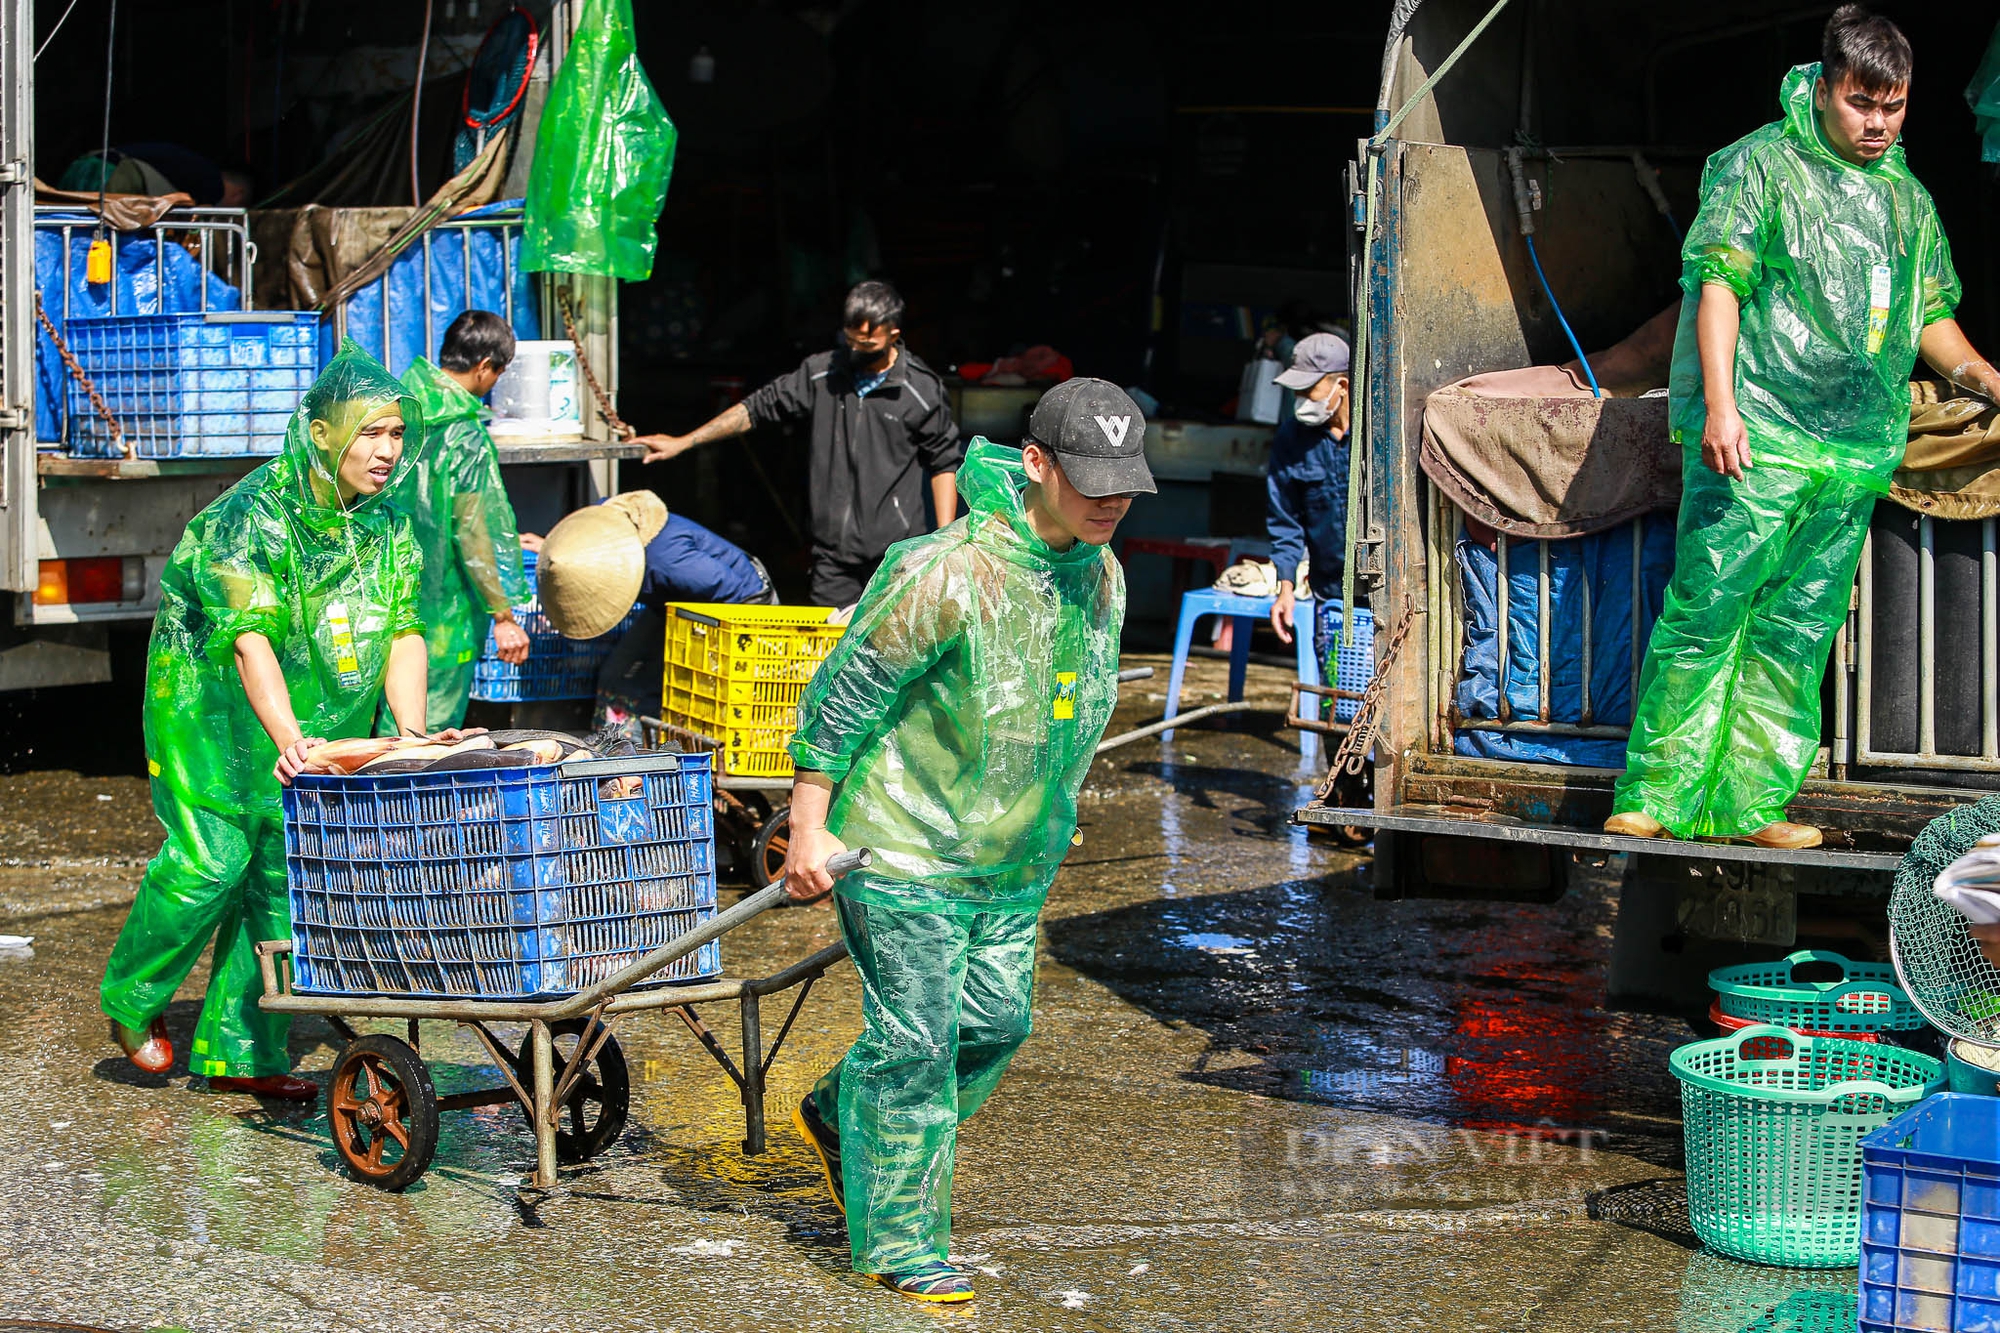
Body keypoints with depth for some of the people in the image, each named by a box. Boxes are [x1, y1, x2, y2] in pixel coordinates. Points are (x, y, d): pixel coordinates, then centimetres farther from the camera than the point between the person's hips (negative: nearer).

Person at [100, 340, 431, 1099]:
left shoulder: (389, 528, -2)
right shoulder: (254, 516, -22)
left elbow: (404, 633, -7)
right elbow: (251, 638, -31)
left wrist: (413, 738, -22)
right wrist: (288, 741, -44)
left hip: (322, 714, 6)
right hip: (214, 703, -6)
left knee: (284, 867, 2)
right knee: (211, 855, -14)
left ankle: (237, 1050, 9)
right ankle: (132, 1002, 10)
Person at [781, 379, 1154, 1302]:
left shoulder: (1101, 577, 2)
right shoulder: (949, 574, -24)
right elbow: (842, 693, -18)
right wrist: (809, 830, -15)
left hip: (1013, 861, 8)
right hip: (906, 846, -8)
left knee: (995, 1023, 14)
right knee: (914, 1038, -2)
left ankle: (838, 1119, 36)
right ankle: (897, 1235, 11)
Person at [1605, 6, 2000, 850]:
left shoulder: (1908, 200, 19)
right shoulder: (1761, 164, 1)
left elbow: (1930, 314, 25)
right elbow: (1719, 280, -7)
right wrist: (1720, 404, -17)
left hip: (1856, 452, 6)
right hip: (1757, 436, -6)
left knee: (1799, 630, 4)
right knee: (1708, 608, -8)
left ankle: (1749, 803, 8)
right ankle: (1656, 797, -3)